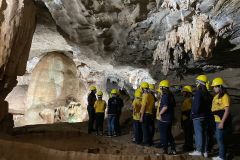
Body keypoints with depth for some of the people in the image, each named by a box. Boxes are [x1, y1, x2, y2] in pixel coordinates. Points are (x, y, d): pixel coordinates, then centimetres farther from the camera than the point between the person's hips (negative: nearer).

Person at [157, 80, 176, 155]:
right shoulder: (171, 95, 10)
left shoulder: (165, 96, -20)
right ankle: (173, 149, 23)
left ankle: (165, 150, 10)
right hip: (170, 118, 9)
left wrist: (160, 113, -16)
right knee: (169, 134, 19)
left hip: (164, 119, -9)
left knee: (163, 136, 2)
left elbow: (165, 107, -29)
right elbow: (174, 105, 20)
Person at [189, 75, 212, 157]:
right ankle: (205, 151, 20)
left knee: (198, 133, 0)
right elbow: (210, 104, 11)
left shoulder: (198, 92, -17)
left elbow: (196, 105, -22)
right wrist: (207, 113, 16)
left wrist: (194, 112, -9)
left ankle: (199, 150, 6)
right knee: (205, 133, 12)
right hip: (206, 116, 8)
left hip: (198, 116, -8)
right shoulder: (207, 93, 8)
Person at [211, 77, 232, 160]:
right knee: (218, 138, 17)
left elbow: (227, 110, -21)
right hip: (217, 120, 9)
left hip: (222, 121, -9)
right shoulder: (217, 95, 12)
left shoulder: (225, 96, -17)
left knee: (221, 139, -1)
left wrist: (222, 122, -23)